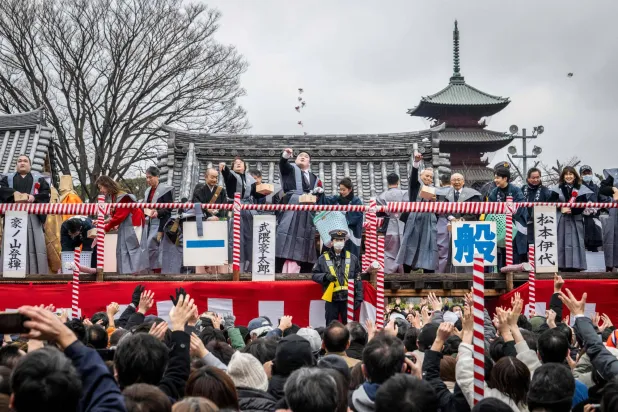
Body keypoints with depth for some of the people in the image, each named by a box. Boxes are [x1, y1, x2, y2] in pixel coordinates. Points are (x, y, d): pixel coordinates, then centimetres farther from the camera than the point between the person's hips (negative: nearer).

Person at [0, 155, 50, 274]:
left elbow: (47, 192, 6)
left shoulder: (39, 178, 21)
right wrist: (13, 192, -15)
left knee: (34, 243, -12)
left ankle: (36, 272, -18)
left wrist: (34, 197, -13)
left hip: (33, 215, -1)